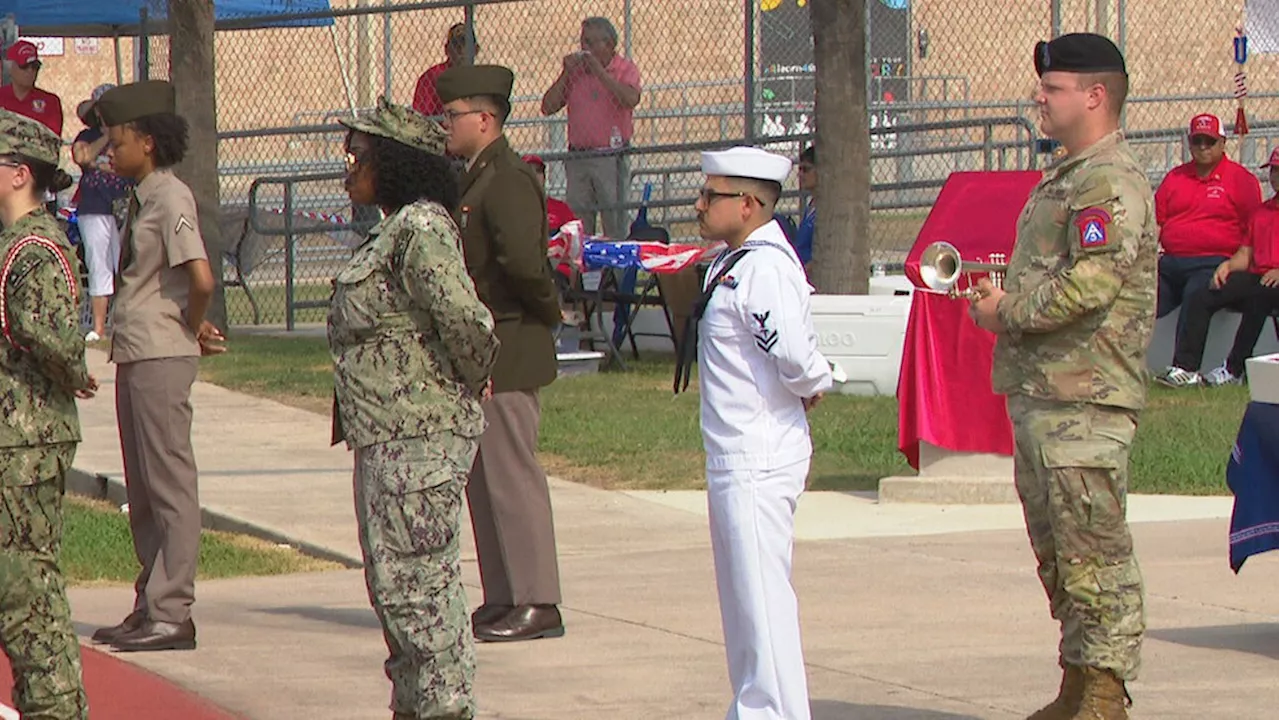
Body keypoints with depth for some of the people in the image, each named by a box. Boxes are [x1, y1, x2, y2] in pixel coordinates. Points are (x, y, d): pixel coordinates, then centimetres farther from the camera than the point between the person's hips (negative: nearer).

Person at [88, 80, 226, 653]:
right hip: (134, 356, 10)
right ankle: (152, 607, 19)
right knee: (143, 490, 13)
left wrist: (192, 329, -8)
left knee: (170, 484, -6)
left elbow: (200, 279, -24)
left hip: (161, 358, -10)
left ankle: (172, 614, -4)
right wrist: (193, 330, 10)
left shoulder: (170, 198, -14)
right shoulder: (142, 199, 14)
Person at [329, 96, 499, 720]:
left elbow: (465, 319, -27)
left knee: (414, 585, -8)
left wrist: (470, 380, -11)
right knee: (392, 583, 16)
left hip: (419, 443, -11)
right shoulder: (395, 230, 14)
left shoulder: (421, 231, -17)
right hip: (387, 440, 11)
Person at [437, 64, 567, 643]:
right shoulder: (477, 180, 16)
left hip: (507, 351, -10)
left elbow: (522, 261, -29)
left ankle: (537, 603, -2)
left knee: (511, 476, -6)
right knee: (484, 480, 13)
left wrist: (546, 309, -14)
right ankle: (503, 599, 19)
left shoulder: (509, 181, -16)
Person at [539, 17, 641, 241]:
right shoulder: (575, 70, 10)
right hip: (577, 157, 4)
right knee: (578, 222, 4)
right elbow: (548, 107, 6)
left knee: (614, 224, -3)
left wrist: (599, 71, -17)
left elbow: (631, 99, -20)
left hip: (610, 157, -4)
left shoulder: (625, 69, 1)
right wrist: (566, 74, -4)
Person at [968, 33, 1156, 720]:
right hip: (1038, 392, 11)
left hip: (1085, 402, -11)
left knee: (1093, 548, -8)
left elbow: (1090, 283, -24)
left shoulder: (1111, 183, -13)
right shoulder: (1064, 178, 19)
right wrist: (1003, 296, 10)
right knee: (1057, 550, 14)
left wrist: (1008, 312, -13)